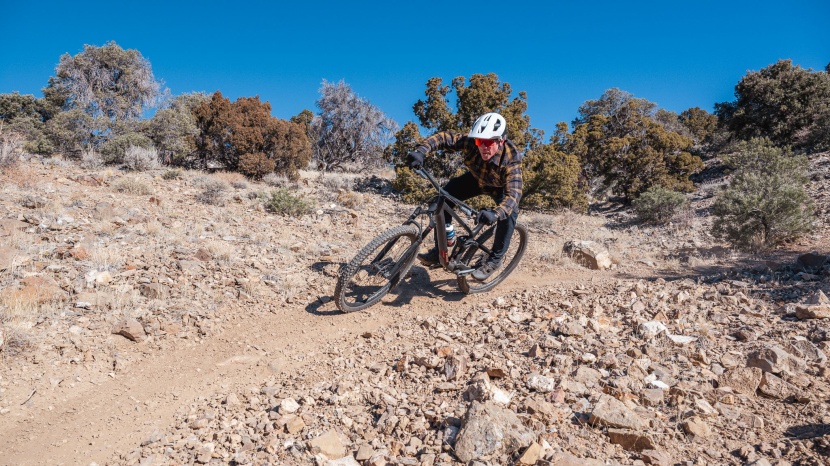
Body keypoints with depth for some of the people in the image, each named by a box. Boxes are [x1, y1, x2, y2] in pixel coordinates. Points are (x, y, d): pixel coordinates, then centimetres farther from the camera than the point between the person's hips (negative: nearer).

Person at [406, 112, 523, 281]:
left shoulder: (511, 159, -41)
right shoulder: (471, 142, -33)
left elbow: (513, 194, -51)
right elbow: (444, 137, -28)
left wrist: (495, 213, -70)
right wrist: (421, 150, -47)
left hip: (501, 187, -3)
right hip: (476, 179, 3)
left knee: (509, 212, -33)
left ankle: (495, 259, -11)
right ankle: (440, 250, -8)